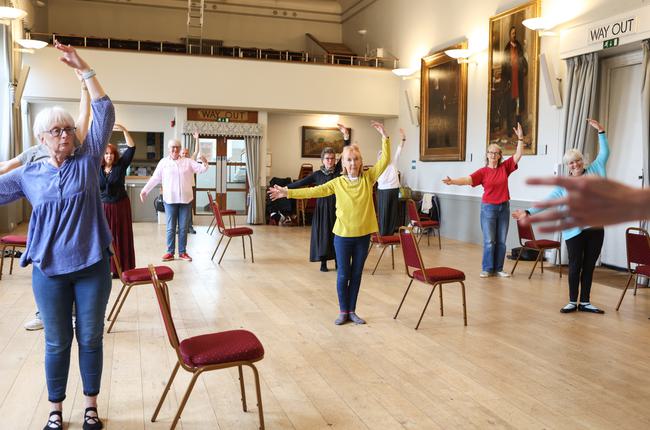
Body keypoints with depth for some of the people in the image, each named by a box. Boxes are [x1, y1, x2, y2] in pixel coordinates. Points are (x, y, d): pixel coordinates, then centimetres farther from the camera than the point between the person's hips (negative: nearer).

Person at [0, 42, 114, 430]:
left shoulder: (87, 161, 0)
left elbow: (104, 114, -7)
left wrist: (84, 69, -11)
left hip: (93, 267, -1)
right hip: (49, 271, 1)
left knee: (91, 339, 10)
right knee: (57, 343, 11)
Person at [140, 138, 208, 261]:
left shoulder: (188, 161, 6)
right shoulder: (163, 162, 3)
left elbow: (200, 169, -1)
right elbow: (155, 178, 2)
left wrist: (204, 163, -23)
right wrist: (145, 190, -5)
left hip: (185, 199, 1)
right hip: (170, 200, -1)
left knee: (183, 227, 7)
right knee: (170, 227, 5)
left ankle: (182, 252, 15)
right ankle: (170, 252, 12)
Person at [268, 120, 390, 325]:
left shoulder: (368, 178, -1)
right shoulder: (337, 183, -3)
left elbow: (385, 160, -8)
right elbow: (313, 191, -7)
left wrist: (384, 136, -16)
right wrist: (287, 193, -14)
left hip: (363, 235, 1)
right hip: (343, 234, -1)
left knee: (356, 274, 11)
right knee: (343, 274, 7)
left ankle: (352, 311, 24)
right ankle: (343, 311, 22)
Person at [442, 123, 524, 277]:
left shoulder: (505, 167, 3)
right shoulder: (483, 171, -6)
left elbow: (518, 155, 1)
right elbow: (468, 179, -19)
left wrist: (520, 138, -7)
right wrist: (453, 181, -35)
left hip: (504, 207, 3)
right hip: (488, 207, -3)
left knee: (501, 241, 7)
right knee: (489, 241, -2)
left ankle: (498, 269, 16)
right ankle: (487, 269, 9)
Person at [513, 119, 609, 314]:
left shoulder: (594, 171, 9)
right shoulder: (563, 185, 3)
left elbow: (604, 153, 11)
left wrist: (601, 132, 4)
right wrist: (528, 212, -10)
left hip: (595, 228, 2)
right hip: (574, 230, -2)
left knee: (589, 266, 9)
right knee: (575, 266, 2)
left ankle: (585, 302, 18)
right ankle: (572, 301, 14)